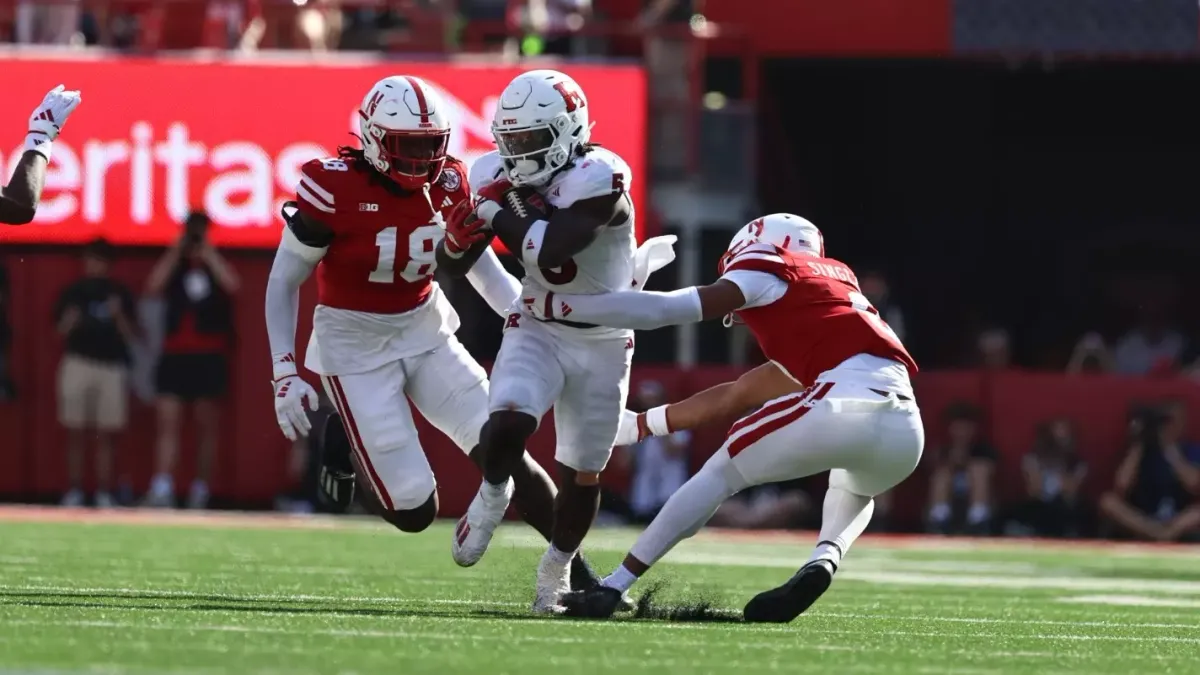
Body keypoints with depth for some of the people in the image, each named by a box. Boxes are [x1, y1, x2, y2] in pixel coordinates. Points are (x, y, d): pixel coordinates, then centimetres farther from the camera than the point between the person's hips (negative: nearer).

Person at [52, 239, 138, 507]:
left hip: (112, 367, 0)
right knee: (75, 433, -2)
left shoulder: (119, 294, 7)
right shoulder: (73, 292, 7)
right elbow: (60, 331, 10)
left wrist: (119, 316, -11)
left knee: (106, 435, -1)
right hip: (78, 363, 0)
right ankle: (74, 491, 1)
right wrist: (69, 322, -11)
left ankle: (104, 493, 0)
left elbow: (131, 337, 6)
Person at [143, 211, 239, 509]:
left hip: (210, 357, -1)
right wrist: (176, 252, -5)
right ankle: (162, 488, -19)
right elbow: (153, 288, -6)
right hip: (175, 355, 1)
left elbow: (231, 284, -13)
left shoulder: (217, 265, 8)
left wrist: (208, 254, -8)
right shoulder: (174, 266, 12)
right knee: (168, 420, -11)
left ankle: (200, 490, 11)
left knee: (207, 425, 4)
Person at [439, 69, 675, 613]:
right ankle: (492, 496, 4)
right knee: (507, 422, -26)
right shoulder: (500, 176, -4)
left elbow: (550, 249, -35)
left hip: (601, 343, -3)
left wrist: (498, 212, -22)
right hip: (537, 330, 3)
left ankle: (555, 570, 30)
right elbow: (454, 267, 3)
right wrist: (468, 225, -18)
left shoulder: (599, 178, -23)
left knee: (582, 472, 8)